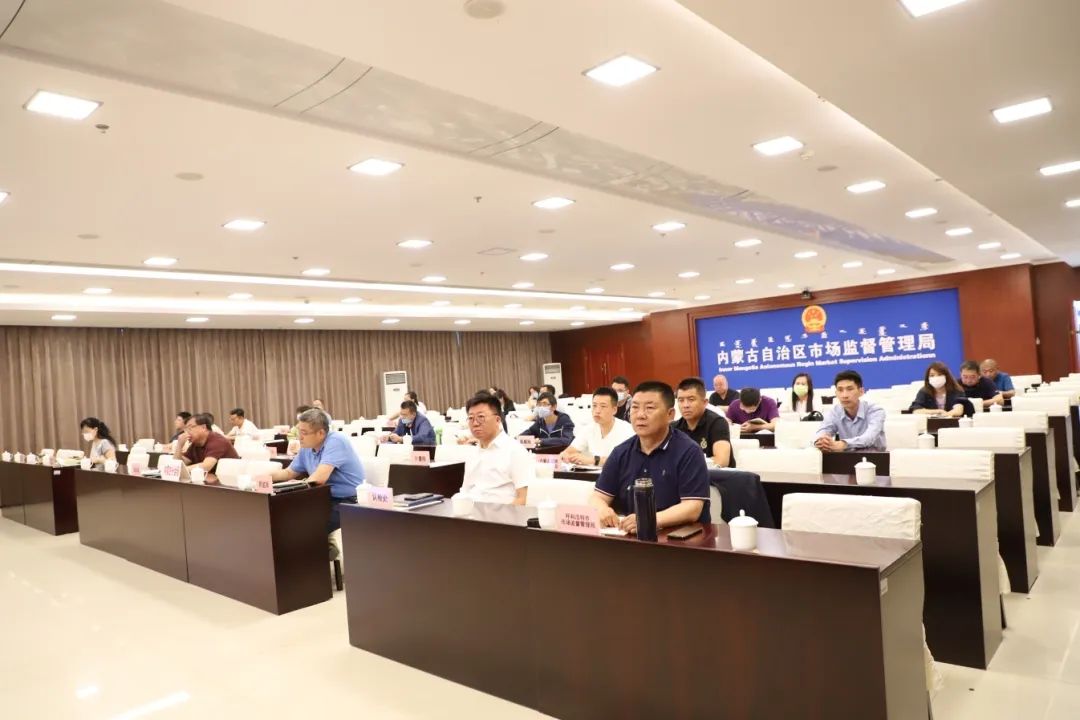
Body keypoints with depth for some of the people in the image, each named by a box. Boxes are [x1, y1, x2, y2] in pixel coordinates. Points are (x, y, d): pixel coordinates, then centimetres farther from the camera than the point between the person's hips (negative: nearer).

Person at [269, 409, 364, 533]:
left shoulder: (335, 441, -18)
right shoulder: (307, 448, 10)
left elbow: (318, 478, -25)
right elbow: (288, 473, 23)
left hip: (350, 503, -8)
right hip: (328, 500, 8)